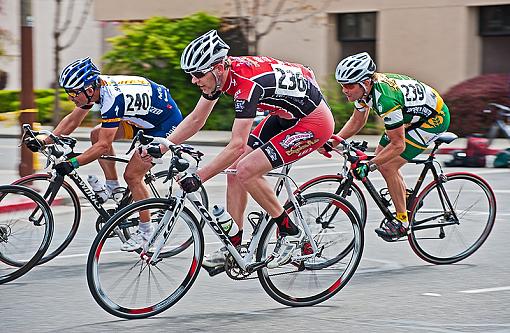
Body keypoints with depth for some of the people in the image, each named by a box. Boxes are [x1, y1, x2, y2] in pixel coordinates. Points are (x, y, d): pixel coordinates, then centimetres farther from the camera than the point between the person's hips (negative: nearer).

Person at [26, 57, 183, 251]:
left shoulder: (112, 98, -33)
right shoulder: (94, 87, -7)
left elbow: (104, 146, -32)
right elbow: (72, 120, 4)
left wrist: (72, 164, -35)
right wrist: (43, 142, -3)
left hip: (166, 124, -9)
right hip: (146, 119, 9)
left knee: (132, 175, -11)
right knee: (97, 134, 0)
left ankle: (146, 231, 2)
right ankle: (113, 188, 9)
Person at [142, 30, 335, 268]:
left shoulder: (247, 83, -32)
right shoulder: (222, 72, -6)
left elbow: (237, 145, -35)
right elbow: (196, 119, 5)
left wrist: (198, 178, -34)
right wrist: (160, 147, -4)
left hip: (314, 122, -9)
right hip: (286, 116, 10)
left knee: (246, 170, -17)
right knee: (234, 170, 3)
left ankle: (289, 231, -3)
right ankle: (232, 248, 9)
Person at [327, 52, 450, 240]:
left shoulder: (385, 99, -36)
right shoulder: (364, 87, -11)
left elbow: (397, 145, -30)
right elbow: (357, 121, 5)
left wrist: (369, 165, -33)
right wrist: (333, 141, -7)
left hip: (435, 118, -9)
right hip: (412, 114, 9)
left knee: (387, 166, -14)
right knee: (380, 158, 7)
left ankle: (402, 222, -1)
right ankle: (407, 204, 23)